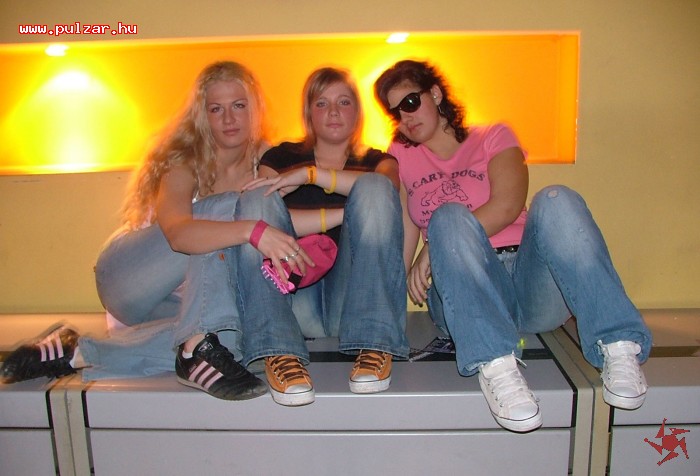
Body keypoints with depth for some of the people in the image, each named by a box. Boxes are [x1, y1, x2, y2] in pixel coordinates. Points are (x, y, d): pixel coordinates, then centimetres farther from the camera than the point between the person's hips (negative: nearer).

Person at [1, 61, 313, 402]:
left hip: (190, 297, 4)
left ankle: (78, 353, -29)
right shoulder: (184, 163, -17)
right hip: (127, 279, -4)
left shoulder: (265, 161, 0)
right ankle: (200, 346, -41)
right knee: (225, 207, -29)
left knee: (237, 330, -33)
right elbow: (177, 232, -37)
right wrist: (252, 230, -51)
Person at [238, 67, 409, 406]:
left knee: (374, 188, -20)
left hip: (354, 298, 0)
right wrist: (342, 215, -9)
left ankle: (375, 347, -27)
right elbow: (260, 218, -6)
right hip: (295, 298, 1)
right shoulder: (282, 157, 16)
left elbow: (386, 187, -10)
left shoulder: (376, 160, 18)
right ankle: (279, 353, -33)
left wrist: (311, 174, -15)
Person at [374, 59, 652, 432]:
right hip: (467, 295, 0)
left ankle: (619, 348, -36)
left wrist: (433, 250, -11)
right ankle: (494, 364, -45)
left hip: (531, 282, 0)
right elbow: (405, 231, 9)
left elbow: (506, 207, -5)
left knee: (556, 200, -25)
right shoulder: (400, 157, 22)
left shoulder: (493, 137, 15)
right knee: (448, 216, -28)